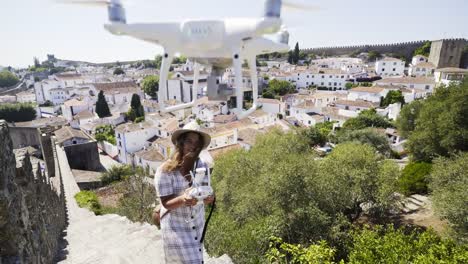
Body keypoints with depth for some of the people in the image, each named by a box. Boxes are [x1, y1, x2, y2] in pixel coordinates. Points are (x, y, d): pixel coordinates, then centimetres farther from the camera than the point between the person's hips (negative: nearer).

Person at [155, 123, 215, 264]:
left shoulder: (202, 166, -11)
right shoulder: (165, 170, -20)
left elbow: (207, 193, -9)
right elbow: (166, 203, -17)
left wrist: (209, 198, -33)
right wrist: (183, 199, -37)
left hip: (197, 224, 4)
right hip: (176, 226, -4)